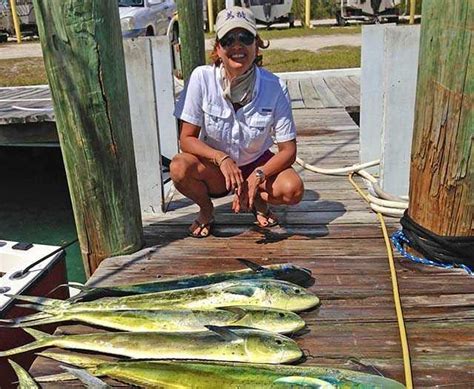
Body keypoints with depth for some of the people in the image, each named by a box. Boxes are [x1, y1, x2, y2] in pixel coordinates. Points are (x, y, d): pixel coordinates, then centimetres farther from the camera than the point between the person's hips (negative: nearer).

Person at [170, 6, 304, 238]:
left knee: (293, 190, -28)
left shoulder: (275, 87, -19)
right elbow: (187, 139, -15)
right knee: (179, 167, -31)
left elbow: (288, 149, -13)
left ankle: (257, 199, 8)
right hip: (213, 166, 1)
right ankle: (206, 210, 3)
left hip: (256, 164, 0)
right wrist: (221, 158, -31)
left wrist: (257, 176, -29)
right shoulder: (202, 78, -19)